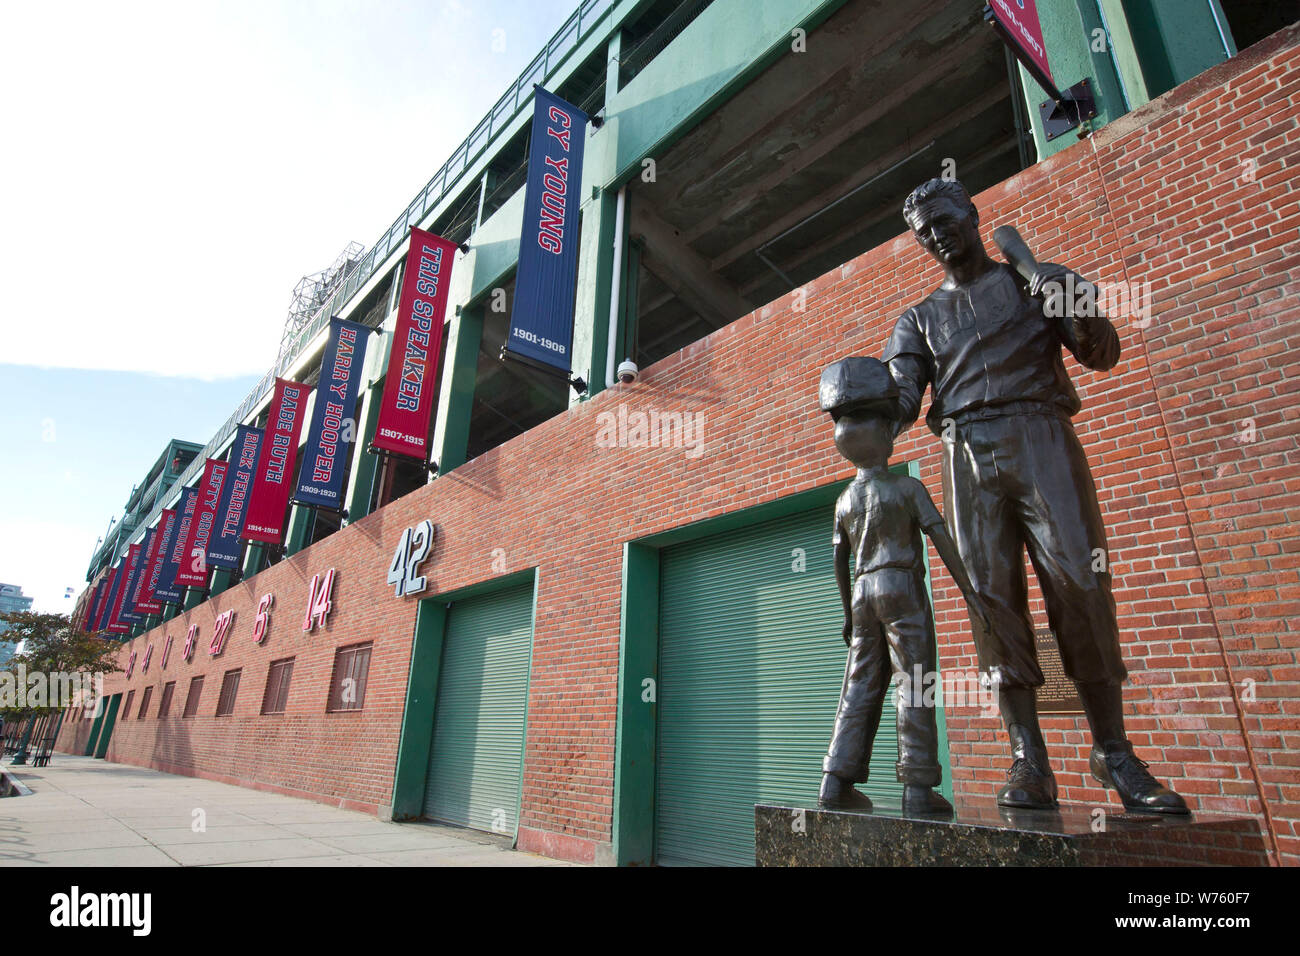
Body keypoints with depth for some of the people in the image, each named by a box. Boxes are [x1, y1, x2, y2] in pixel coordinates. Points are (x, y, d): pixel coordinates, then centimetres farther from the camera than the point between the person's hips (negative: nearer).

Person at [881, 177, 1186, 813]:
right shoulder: (919, 319, 22)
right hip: (966, 453, 1)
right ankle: (1029, 764, -3)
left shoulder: (1038, 279, 19)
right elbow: (900, 398, 8)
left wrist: (1083, 311, -11)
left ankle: (1114, 753, -1)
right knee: (994, 597, -6)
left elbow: (1101, 355, 11)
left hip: (1040, 436, -1)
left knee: (1078, 582, -13)